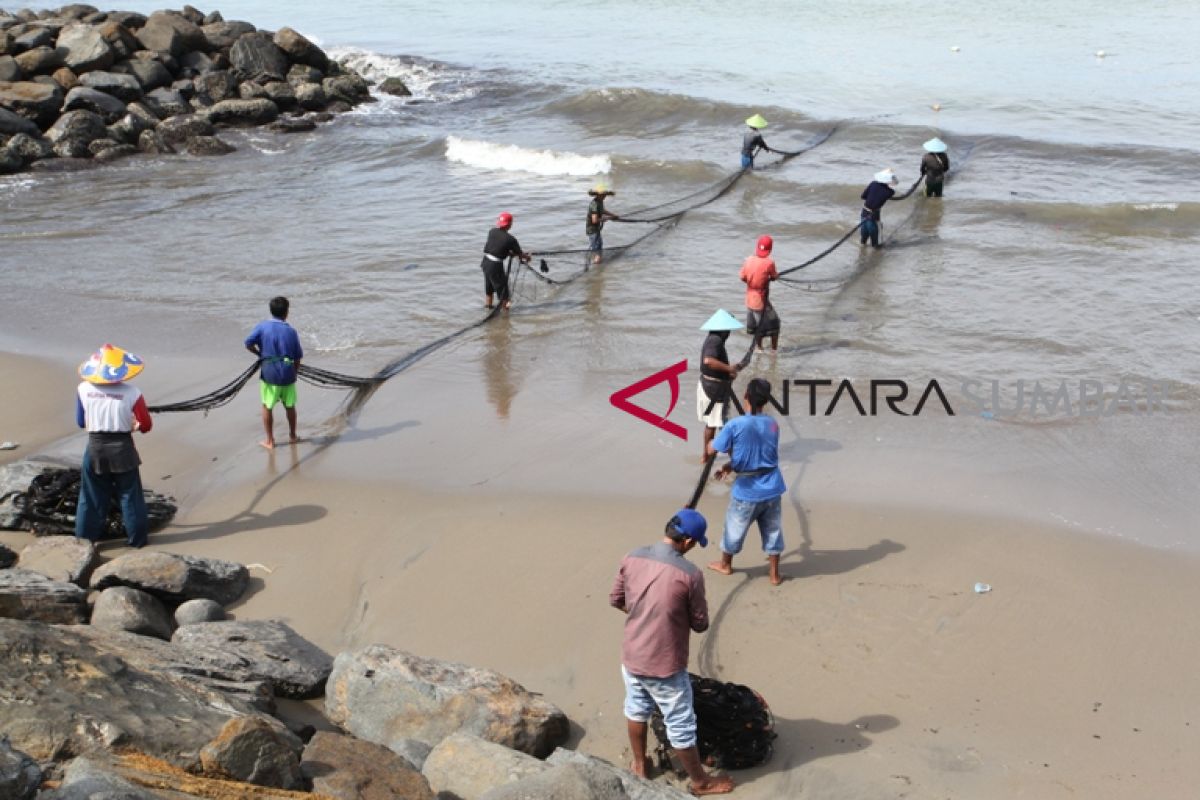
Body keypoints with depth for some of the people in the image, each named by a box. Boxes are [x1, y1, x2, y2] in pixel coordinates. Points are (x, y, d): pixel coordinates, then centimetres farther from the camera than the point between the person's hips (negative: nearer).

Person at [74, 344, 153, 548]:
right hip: (122, 448, -1)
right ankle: (137, 537, 19)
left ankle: (85, 538, 20)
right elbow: (146, 425, -7)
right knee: (130, 495, 11)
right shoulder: (132, 393, -14)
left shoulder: (84, 390, -8)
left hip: (95, 448, 2)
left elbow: (81, 422, 4)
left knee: (92, 497, 13)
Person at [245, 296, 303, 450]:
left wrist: (260, 354, 6)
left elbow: (248, 344, -12)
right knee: (290, 406, 19)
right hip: (288, 373, 2)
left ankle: (270, 441, 16)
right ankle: (292, 436, 32)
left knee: (267, 407, 12)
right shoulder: (291, 331, -2)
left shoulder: (262, 326, -5)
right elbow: (298, 357, 1)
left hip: (269, 373, -1)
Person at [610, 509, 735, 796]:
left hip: (631, 657, 5)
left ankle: (639, 765, 47)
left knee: (637, 710, 29)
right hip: (664, 665, -5)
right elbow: (700, 624, -11)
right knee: (681, 726, 14)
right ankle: (700, 781, 32)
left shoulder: (632, 559, -9)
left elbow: (616, 600, 5)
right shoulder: (690, 574, -23)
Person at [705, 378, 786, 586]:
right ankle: (774, 574, 24)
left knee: (734, 528, 19)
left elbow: (711, 450, -9)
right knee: (773, 531, 15)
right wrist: (731, 465, 13)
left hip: (746, 491, -3)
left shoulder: (735, 425, -18)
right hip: (771, 489, 3)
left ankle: (725, 564, 39)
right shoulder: (773, 425, -3)